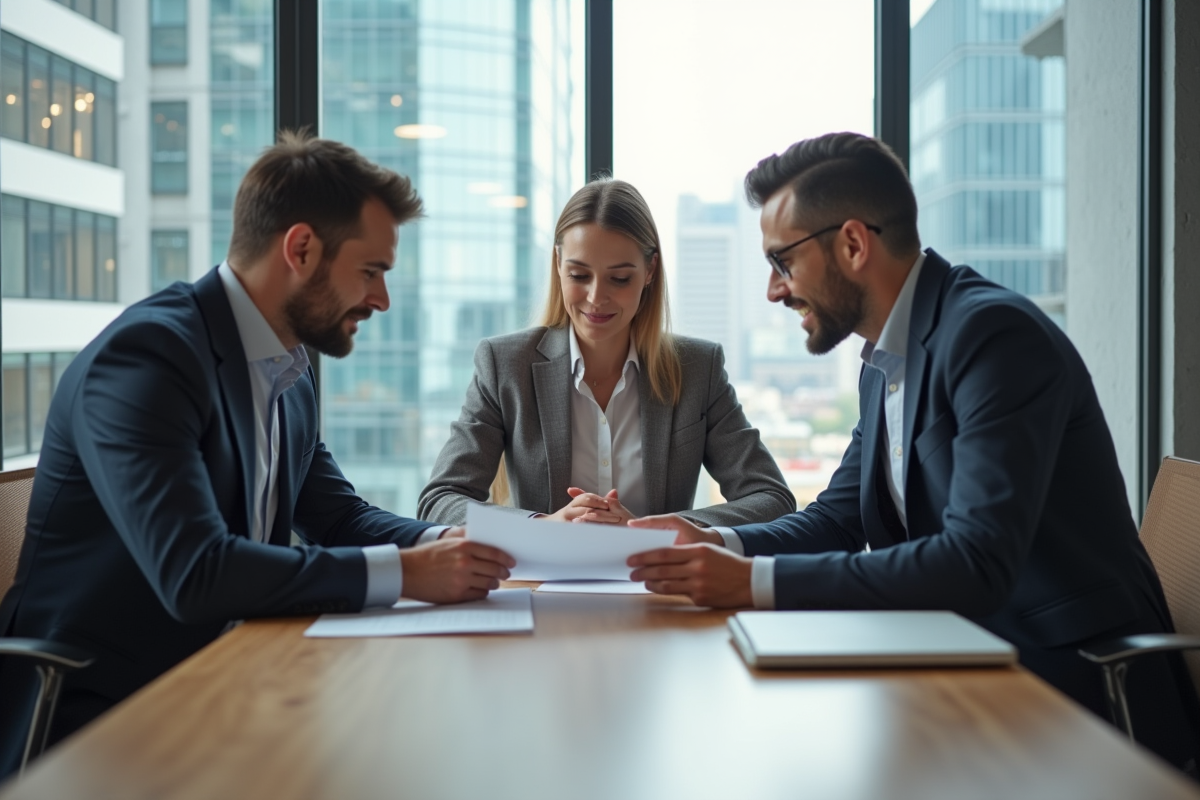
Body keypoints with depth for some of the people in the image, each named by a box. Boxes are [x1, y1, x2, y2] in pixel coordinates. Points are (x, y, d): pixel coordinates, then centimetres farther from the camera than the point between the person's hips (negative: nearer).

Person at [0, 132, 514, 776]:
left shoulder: (291, 373, 8)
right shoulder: (148, 354, -20)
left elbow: (339, 518, 16)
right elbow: (192, 572, -29)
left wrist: (443, 544, -4)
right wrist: (404, 573, -25)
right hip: (90, 715, -8)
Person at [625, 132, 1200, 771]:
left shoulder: (995, 334, -20)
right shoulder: (885, 363, 10)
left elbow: (977, 563, -29)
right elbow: (839, 519, 13)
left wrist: (755, 581, -29)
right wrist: (718, 545, -7)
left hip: (1081, 687, -8)